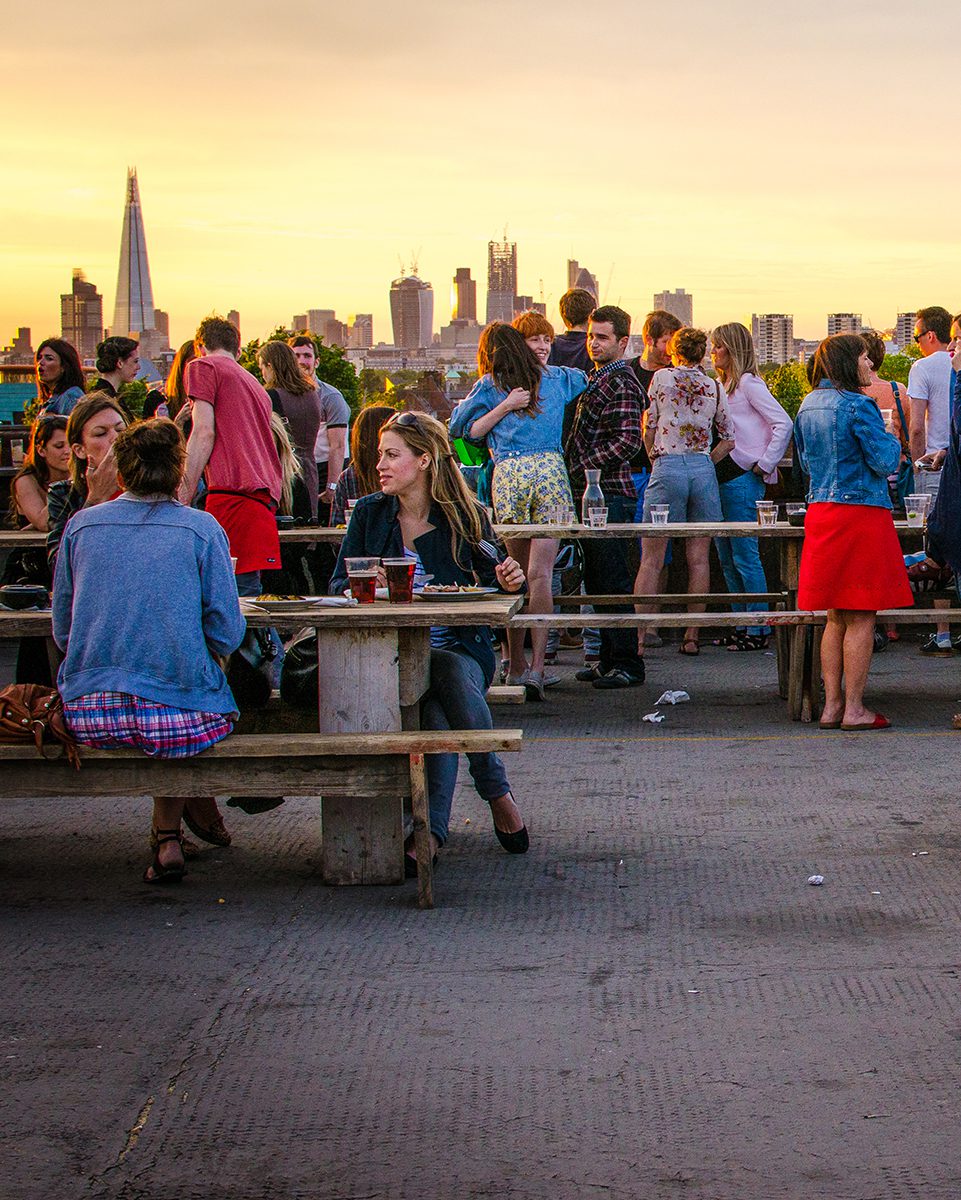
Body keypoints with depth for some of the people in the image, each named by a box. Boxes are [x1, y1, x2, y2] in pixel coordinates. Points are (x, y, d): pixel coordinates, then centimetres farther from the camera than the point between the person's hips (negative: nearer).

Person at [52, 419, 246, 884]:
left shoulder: (81, 525, 5)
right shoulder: (201, 527, -2)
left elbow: (63, 631, 11)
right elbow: (226, 634, -3)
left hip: (88, 718, 3)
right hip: (179, 720, -3)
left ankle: (167, 841, 31)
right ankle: (167, 834, 22)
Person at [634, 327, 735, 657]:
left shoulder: (662, 377, 2)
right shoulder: (714, 387, 9)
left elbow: (648, 428, 4)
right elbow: (728, 439, 12)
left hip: (667, 467, -3)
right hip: (704, 469, 3)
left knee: (651, 558, -1)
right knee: (699, 558, 6)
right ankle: (692, 636, 6)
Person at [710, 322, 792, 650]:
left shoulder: (749, 383, -7)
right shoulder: (722, 385, 19)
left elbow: (783, 424, -15)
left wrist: (765, 464, -14)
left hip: (743, 478, -9)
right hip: (721, 478, 9)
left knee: (745, 557, -8)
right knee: (727, 559, 10)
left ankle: (759, 631, -4)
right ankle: (741, 627, 16)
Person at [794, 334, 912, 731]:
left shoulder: (808, 406, 11)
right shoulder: (857, 406, -13)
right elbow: (885, 461, -14)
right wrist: (892, 441, 5)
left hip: (820, 513, 8)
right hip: (861, 511, -8)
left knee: (836, 617, 12)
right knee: (862, 618, -2)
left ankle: (832, 706, 12)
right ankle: (854, 709, -1)